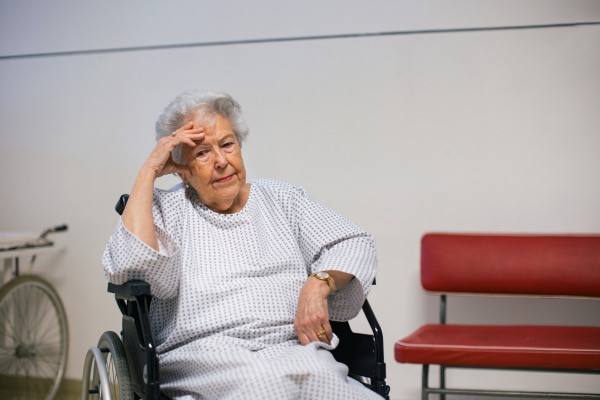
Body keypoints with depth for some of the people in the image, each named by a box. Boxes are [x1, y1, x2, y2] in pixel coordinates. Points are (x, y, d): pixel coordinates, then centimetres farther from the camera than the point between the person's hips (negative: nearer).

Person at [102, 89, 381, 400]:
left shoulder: (281, 198, 22)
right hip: (204, 354, -3)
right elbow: (126, 268, -6)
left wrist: (318, 284, -7)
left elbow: (354, 245, 15)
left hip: (295, 348, 4)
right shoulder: (167, 208, 14)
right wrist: (149, 171, 1)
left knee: (316, 374, -33)